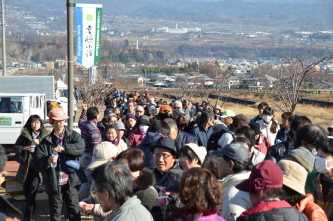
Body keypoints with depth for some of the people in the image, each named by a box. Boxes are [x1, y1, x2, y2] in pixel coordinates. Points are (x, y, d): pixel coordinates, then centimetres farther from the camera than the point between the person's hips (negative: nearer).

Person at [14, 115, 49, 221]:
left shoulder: (46, 135, 1)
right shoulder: (24, 135, 6)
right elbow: (15, 147, 6)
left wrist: (40, 143, -16)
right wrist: (25, 148, -11)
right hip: (27, 165, 3)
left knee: (32, 189, -14)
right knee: (26, 189, 12)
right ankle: (32, 207, 40)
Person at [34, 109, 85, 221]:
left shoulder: (73, 135, 5)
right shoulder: (46, 141, 6)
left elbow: (81, 147, -15)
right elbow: (37, 161, -1)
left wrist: (64, 148, -25)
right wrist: (47, 161, -22)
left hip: (70, 181, -1)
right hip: (53, 182, 1)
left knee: (74, 211, 3)